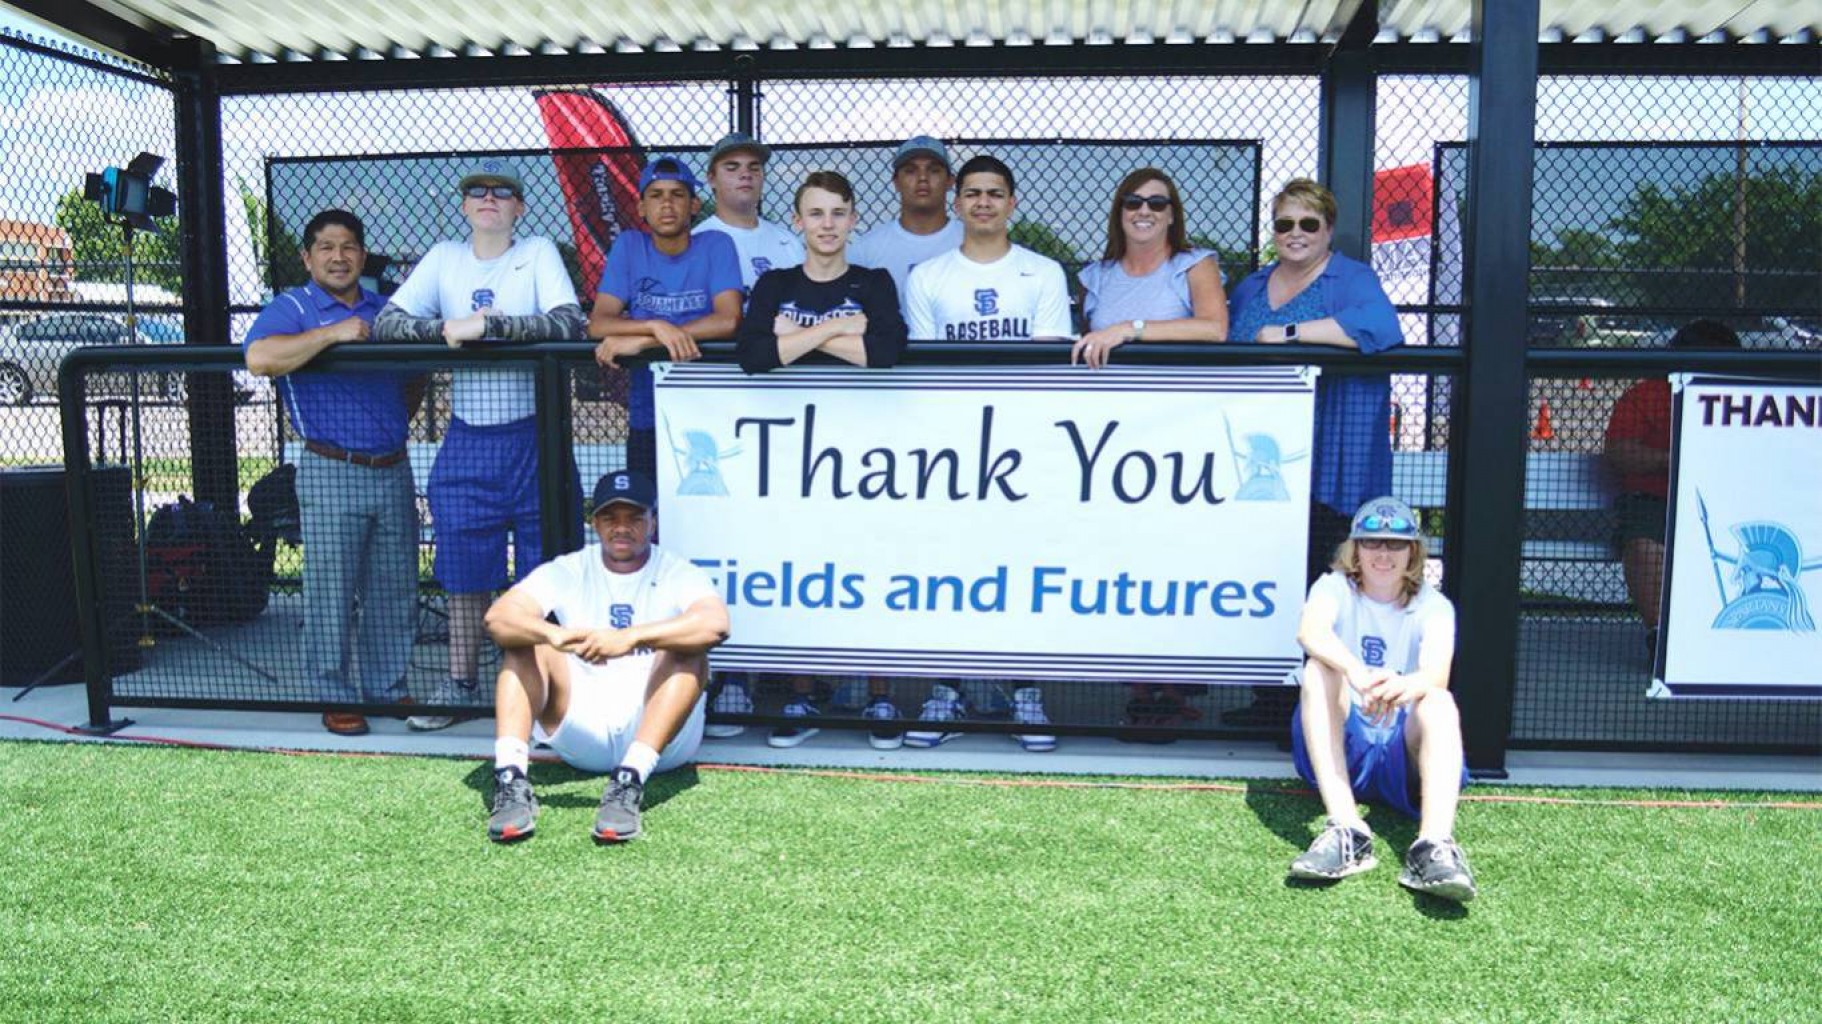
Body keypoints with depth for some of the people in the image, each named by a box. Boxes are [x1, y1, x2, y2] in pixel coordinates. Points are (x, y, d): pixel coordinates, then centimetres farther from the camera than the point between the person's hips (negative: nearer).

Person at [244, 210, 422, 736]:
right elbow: (259, 357, -21)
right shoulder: (291, 308, 0)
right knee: (331, 592, -1)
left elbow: (414, 378, 28)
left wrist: (399, 419, 12)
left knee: (395, 590, 9)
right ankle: (336, 698, 10)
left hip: (393, 470, 5)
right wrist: (333, 333, -20)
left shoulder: (385, 310, 17)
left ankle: (388, 688, 21)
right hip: (331, 472, -5)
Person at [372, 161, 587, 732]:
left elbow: (569, 324, -17)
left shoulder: (539, 254, 0)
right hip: (466, 443, 3)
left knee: (544, 572, 3)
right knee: (465, 573, 10)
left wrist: (485, 325, -21)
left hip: (535, 438, -3)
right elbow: (385, 324, 1)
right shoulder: (444, 259, 9)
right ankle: (460, 684, 24)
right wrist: (444, 330, -16)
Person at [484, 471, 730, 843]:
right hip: (582, 735, 3)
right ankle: (511, 778, -29)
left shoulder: (677, 574, -2)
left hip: (660, 734, -2)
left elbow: (716, 624, -25)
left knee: (687, 649, -26)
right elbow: (497, 616, -11)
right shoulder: (567, 571, 7)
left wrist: (630, 637, -39)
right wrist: (553, 634, -33)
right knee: (525, 641, -13)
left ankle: (631, 780, -39)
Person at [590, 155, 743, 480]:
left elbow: (728, 321, -16)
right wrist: (656, 326, -23)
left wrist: (640, 341, -19)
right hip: (647, 419, 2)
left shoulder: (716, 245, -3)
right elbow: (597, 324, -4)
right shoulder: (628, 246, 3)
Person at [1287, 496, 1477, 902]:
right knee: (1320, 667, -26)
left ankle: (1435, 845, -52)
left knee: (1439, 700, -29)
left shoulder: (1433, 606, 6)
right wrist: (1357, 674, -44)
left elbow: (1437, 673, -17)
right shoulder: (1335, 588, 5)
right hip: (1339, 749, 0)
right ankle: (1346, 831, -41)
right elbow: (1309, 630, -22)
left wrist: (1407, 686, -43)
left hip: (1404, 752, 0)